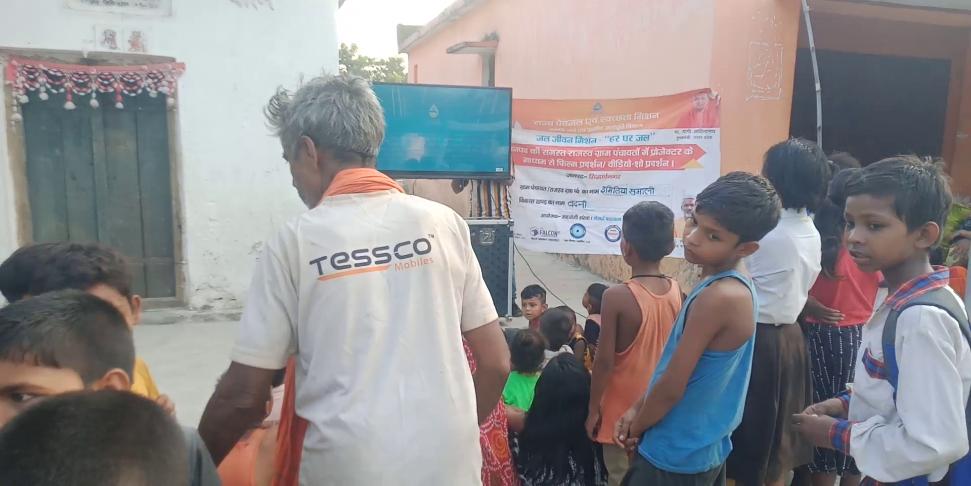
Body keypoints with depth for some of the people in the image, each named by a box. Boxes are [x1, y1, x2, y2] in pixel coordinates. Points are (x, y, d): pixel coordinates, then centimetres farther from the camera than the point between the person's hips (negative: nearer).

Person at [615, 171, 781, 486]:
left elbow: (672, 387, -23)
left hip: (677, 457, -8)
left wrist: (636, 428, -6)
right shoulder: (732, 287, 1)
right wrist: (637, 409, 6)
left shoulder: (718, 297, -29)